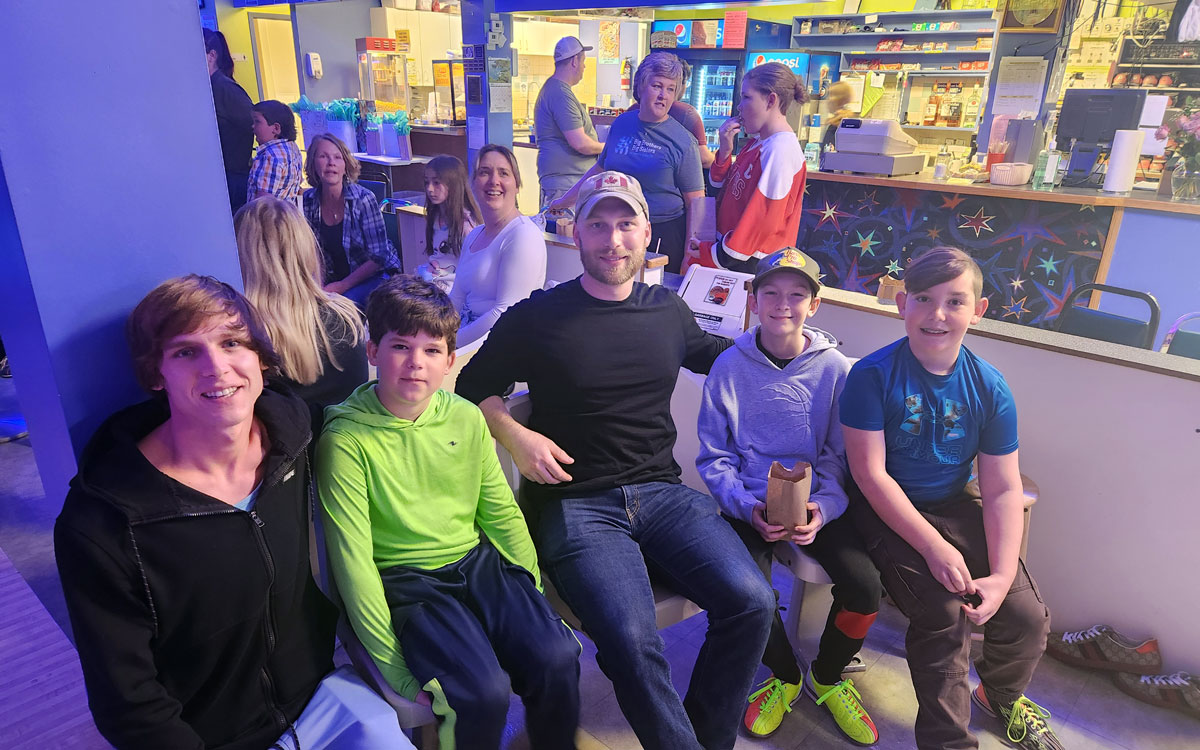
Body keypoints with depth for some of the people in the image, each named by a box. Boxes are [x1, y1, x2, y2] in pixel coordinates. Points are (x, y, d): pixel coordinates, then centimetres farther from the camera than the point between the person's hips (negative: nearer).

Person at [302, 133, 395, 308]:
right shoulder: (309, 200, -3)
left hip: (373, 277, -4)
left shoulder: (363, 199, -17)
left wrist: (343, 285, -19)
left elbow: (379, 258, -15)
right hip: (332, 279, 4)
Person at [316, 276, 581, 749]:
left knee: (557, 657, -18)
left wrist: (533, 602, 7)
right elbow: (353, 561, -12)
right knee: (483, 692, -26)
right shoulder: (346, 437, -11)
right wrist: (395, 669, -14)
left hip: (479, 563, 4)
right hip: (406, 581, -4)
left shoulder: (466, 419, 2)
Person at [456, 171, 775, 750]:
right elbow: (473, 388, 12)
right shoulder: (537, 317, 1)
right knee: (631, 638, -28)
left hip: (662, 491, 4)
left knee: (750, 601, -18)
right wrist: (514, 435, -5)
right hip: (576, 503, -3)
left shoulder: (668, 309, 12)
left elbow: (707, 352, 34)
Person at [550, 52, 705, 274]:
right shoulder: (622, 124, 8)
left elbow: (695, 203, -6)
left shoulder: (683, 141, -5)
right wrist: (564, 201, 25)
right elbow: (600, 170, 22)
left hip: (664, 235, -4)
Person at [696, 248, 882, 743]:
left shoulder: (835, 369, -1)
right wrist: (749, 508, -16)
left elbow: (842, 457, 2)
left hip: (818, 503, 1)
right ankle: (785, 675, 13)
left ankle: (827, 677, 15)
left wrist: (824, 508, -17)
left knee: (865, 585, -21)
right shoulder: (730, 367, -3)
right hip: (750, 503, -1)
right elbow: (713, 458, 0)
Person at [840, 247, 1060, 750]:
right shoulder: (872, 375, -15)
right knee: (943, 613, -23)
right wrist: (934, 547, -22)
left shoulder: (990, 389, -4)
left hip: (954, 509, 4)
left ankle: (1001, 696, 34)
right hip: (887, 512, -4)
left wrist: (1002, 576, -14)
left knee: (1027, 617, -4)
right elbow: (870, 473, -18)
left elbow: (1003, 490, -3)